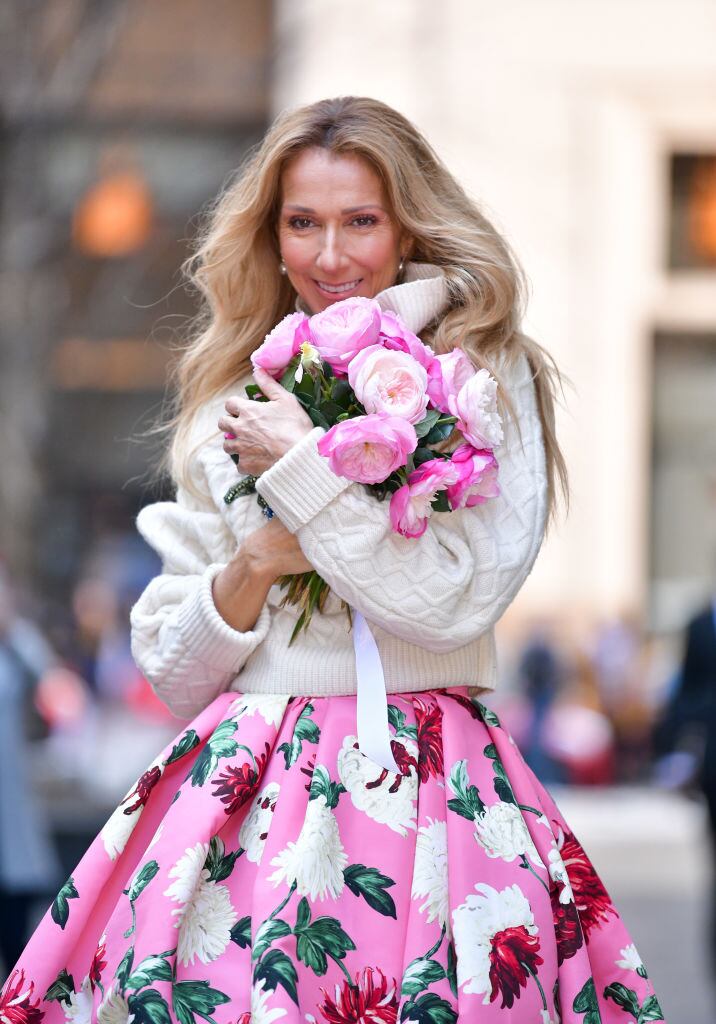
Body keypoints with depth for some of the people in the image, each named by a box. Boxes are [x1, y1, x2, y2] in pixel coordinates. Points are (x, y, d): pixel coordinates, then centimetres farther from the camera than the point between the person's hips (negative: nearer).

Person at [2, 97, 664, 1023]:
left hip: (423, 791, -3)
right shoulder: (233, 409, 15)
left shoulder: (485, 376, 3)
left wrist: (302, 464, -7)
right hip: (244, 799, 3)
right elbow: (168, 669, 14)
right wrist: (252, 567, -5)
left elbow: (455, 601, -11)